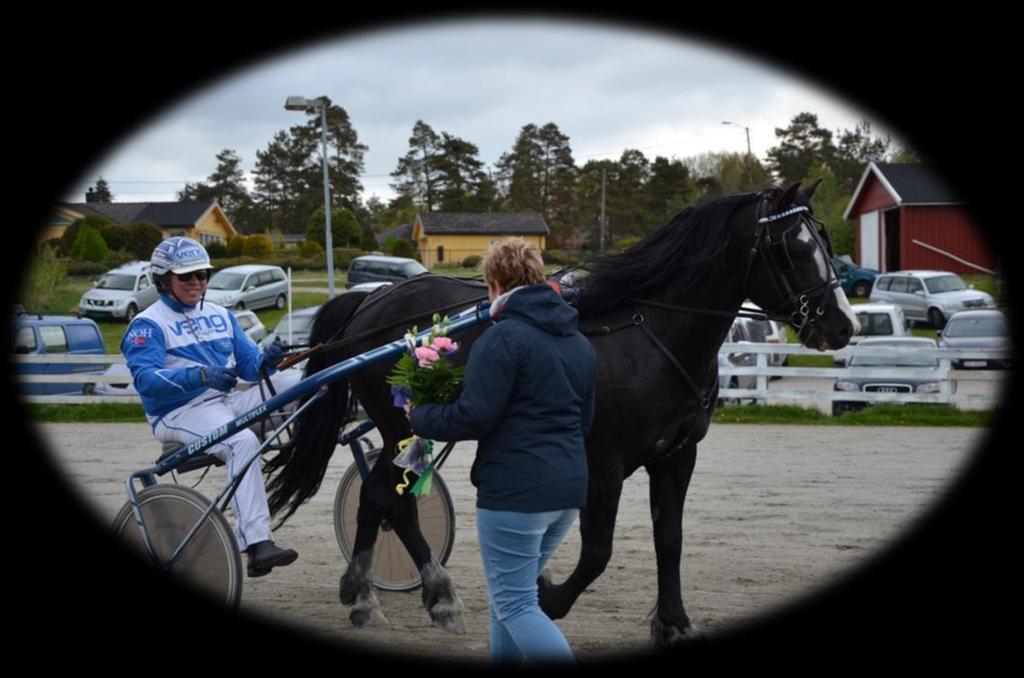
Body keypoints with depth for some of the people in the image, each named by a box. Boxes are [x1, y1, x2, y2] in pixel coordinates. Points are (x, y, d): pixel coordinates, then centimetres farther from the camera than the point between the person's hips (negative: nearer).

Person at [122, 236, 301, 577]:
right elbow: (145, 379, -16)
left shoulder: (220, 315, 22)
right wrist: (198, 375, -30)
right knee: (242, 442, -36)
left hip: (228, 399, 7)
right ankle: (257, 546, -41)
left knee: (298, 384, -12)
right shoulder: (147, 325, 1)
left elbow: (248, 364, 14)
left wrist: (265, 360, -11)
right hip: (181, 412, -7)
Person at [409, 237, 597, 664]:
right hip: (569, 488, 9)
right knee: (513, 594, 21)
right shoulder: (580, 344, 15)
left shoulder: (504, 338, -12)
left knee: (514, 604, -3)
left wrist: (419, 417, 0)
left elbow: (474, 417, -17)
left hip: (515, 491, -9)